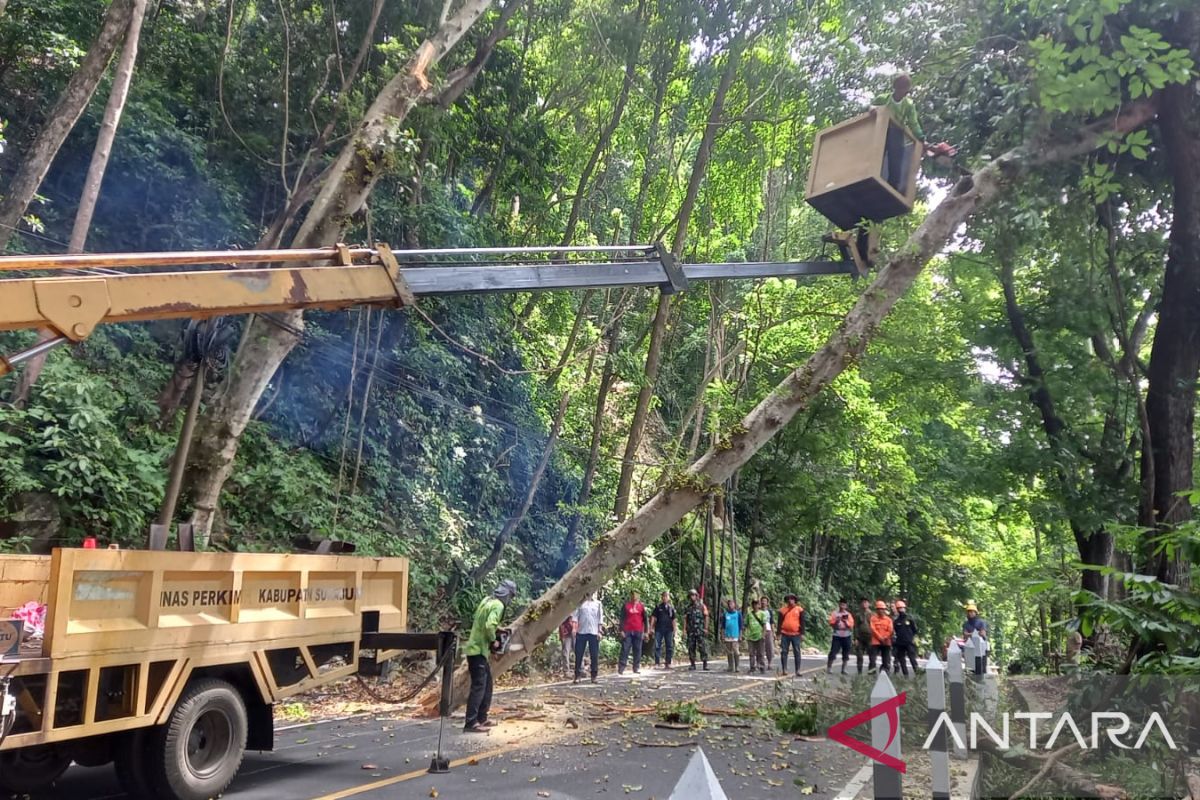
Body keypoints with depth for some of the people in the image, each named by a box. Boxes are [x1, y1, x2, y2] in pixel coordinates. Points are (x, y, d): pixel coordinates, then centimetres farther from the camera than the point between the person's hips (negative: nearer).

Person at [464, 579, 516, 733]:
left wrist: (497, 628, 15)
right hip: (479, 650, -10)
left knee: (487, 685, 17)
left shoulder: (487, 600, 11)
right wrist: (493, 641, -13)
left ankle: (482, 718, 23)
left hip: (477, 649, 10)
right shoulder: (498, 605, -16)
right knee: (478, 687, -8)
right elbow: (489, 626, -29)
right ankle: (471, 723, -7)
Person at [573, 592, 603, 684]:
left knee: (594, 655, 2)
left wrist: (599, 631, 0)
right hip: (581, 632, 0)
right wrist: (574, 628, -7)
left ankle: (594, 675, 10)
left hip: (594, 632, 0)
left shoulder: (598, 604, 8)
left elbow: (600, 618, 7)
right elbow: (575, 616, 3)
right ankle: (578, 675, 7)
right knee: (578, 654, 0)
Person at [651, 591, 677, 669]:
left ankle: (668, 663, 10)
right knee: (657, 646, -4)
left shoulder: (671, 607, 9)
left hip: (669, 629, 2)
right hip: (659, 628, -2)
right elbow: (653, 617, 4)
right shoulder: (658, 607, 5)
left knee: (669, 646, 3)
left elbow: (673, 619, 12)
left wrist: (674, 630, 7)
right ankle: (656, 663, -1)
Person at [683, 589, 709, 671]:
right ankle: (693, 665, 9)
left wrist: (706, 628, -9)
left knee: (703, 647, -7)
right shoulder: (687, 607, 11)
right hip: (691, 631, 3)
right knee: (691, 648, 3)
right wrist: (684, 629, -1)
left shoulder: (702, 606, 3)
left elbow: (706, 617, 0)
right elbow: (685, 619, 8)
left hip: (700, 630, -3)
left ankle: (705, 664, -3)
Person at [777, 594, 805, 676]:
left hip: (796, 634, -1)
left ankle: (798, 670, 4)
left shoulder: (799, 609, 5)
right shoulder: (783, 610, 7)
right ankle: (784, 669, 4)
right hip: (785, 634, 1)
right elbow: (780, 623, 8)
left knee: (797, 652, 0)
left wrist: (802, 634, -3)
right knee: (784, 652, 1)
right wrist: (779, 634, 2)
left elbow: (802, 622, 3)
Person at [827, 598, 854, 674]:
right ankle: (828, 668, -4)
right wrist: (836, 621, -17)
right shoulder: (834, 614, 4)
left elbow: (851, 626, 2)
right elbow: (831, 624, 0)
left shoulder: (848, 615, 9)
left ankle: (843, 669, 12)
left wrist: (845, 621, -14)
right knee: (833, 652, -9)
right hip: (837, 636, -2)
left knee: (846, 654, 4)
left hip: (846, 636, 2)